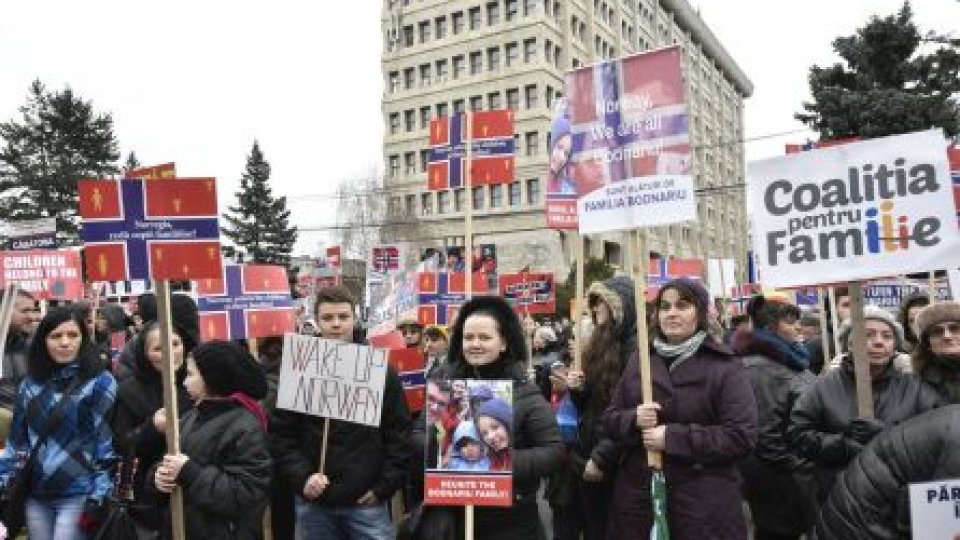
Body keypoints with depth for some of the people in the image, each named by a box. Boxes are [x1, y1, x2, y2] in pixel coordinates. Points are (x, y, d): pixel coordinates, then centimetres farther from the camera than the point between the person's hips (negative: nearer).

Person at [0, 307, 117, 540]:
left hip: (78, 495, -5)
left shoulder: (101, 382, -7)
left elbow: (108, 441, -10)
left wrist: (99, 496, -13)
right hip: (36, 496, 5)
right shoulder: (30, 384, 8)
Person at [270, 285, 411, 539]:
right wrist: (301, 477, -12)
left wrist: (384, 487, -6)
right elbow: (280, 434, 1)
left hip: (367, 502, -1)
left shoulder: (382, 372, 0)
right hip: (313, 503, 1)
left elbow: (399, 435, 0)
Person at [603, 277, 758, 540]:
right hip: (637, 493, 4)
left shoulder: (724, 366, -4)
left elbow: (742, 436, -12)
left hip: (704, 500, -3)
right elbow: (610, 419, 11)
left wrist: (672, 437, -18)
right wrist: (634, 419, -12)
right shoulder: (639, 361, 9)